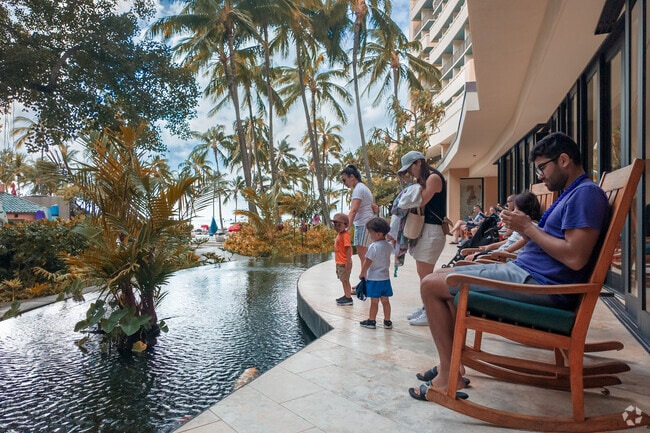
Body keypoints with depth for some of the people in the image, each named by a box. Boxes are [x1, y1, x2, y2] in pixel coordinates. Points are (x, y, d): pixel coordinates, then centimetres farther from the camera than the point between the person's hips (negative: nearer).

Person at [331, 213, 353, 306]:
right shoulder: (339, 234, 11)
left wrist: (347, 263, -25)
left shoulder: (345, 235, -18)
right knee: (343, 280, 16)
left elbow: (348, 249, -23)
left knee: (345, 280, -3)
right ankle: (346, 296, 27)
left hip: (344, 263, -9)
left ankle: (348, 298, 5)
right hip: (339, 262, 9)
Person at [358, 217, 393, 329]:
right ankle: (387, 321, 19)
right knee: (385, 300, 12)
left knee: (374, 301, 4)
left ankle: (371, 321, 15)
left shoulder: (373, 246, -19)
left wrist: (362, 273, -3)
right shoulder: (389, 246, 2)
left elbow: (367, 262, -16)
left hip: (374, 278, -6)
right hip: (385, 277, 6)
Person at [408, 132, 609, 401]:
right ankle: (450, 364, 15)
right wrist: (525, 229, 2)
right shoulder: (572, 193, 21)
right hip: (525, 271, 11)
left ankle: (450, 376, -8)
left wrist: (528, 228, -13)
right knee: (442, 276, 17)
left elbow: (575, 257, -23)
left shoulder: (586, 192, -12)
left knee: (431, 285, -13)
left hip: (537, 283, -11)